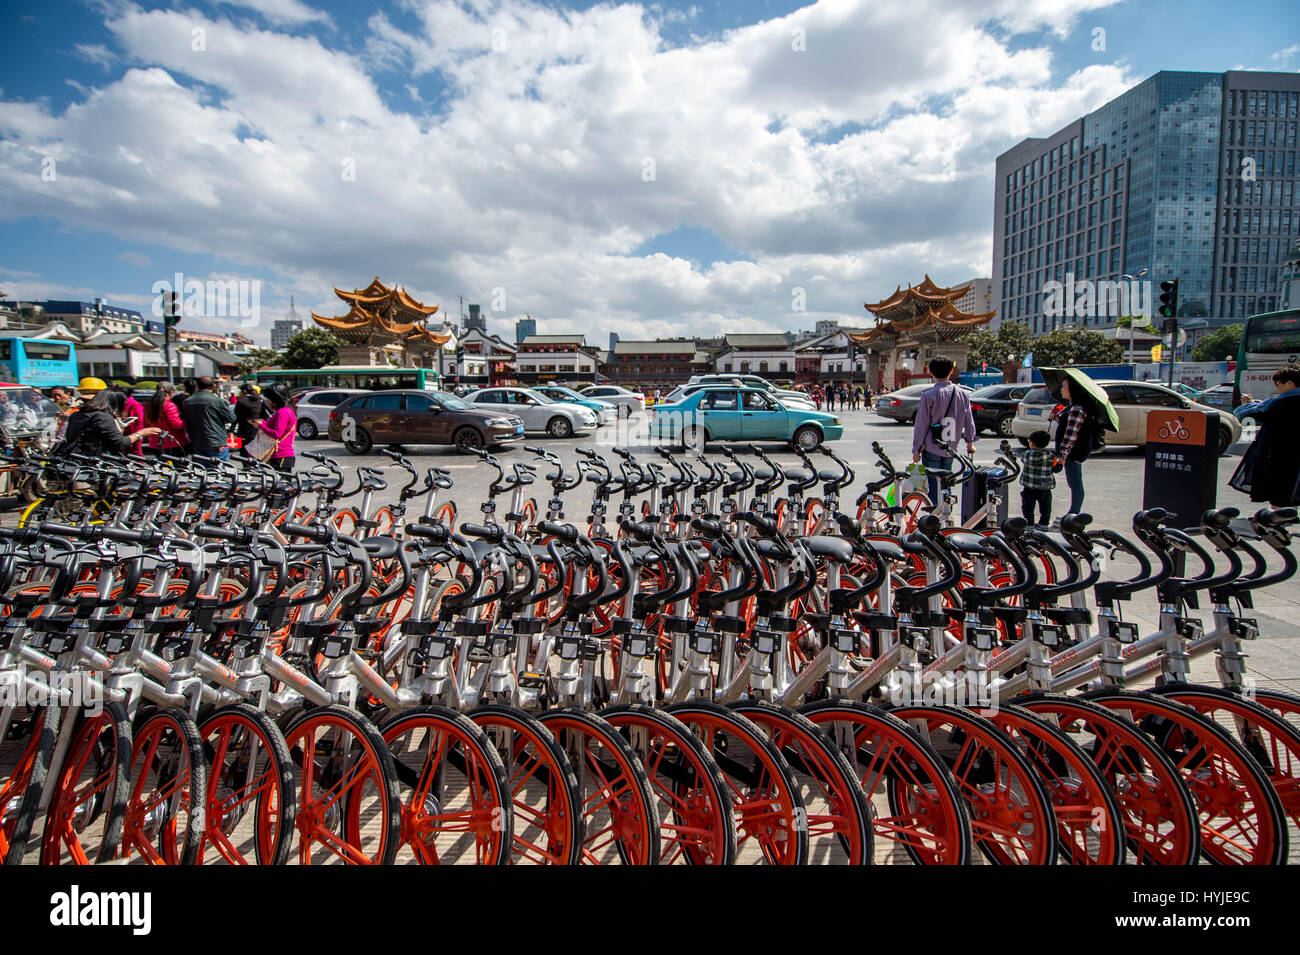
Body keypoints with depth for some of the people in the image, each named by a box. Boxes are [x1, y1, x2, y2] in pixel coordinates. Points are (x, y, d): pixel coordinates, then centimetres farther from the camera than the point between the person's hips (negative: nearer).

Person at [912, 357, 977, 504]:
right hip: (950, 449, 5)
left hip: (932, 449, -5)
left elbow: (921, 425, -11)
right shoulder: (962, 394, 2)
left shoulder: (929, 395, -12)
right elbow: (969, 422, 10)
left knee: (934, 486, 1)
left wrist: (916, 449, -3)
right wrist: (970, 442, 26)